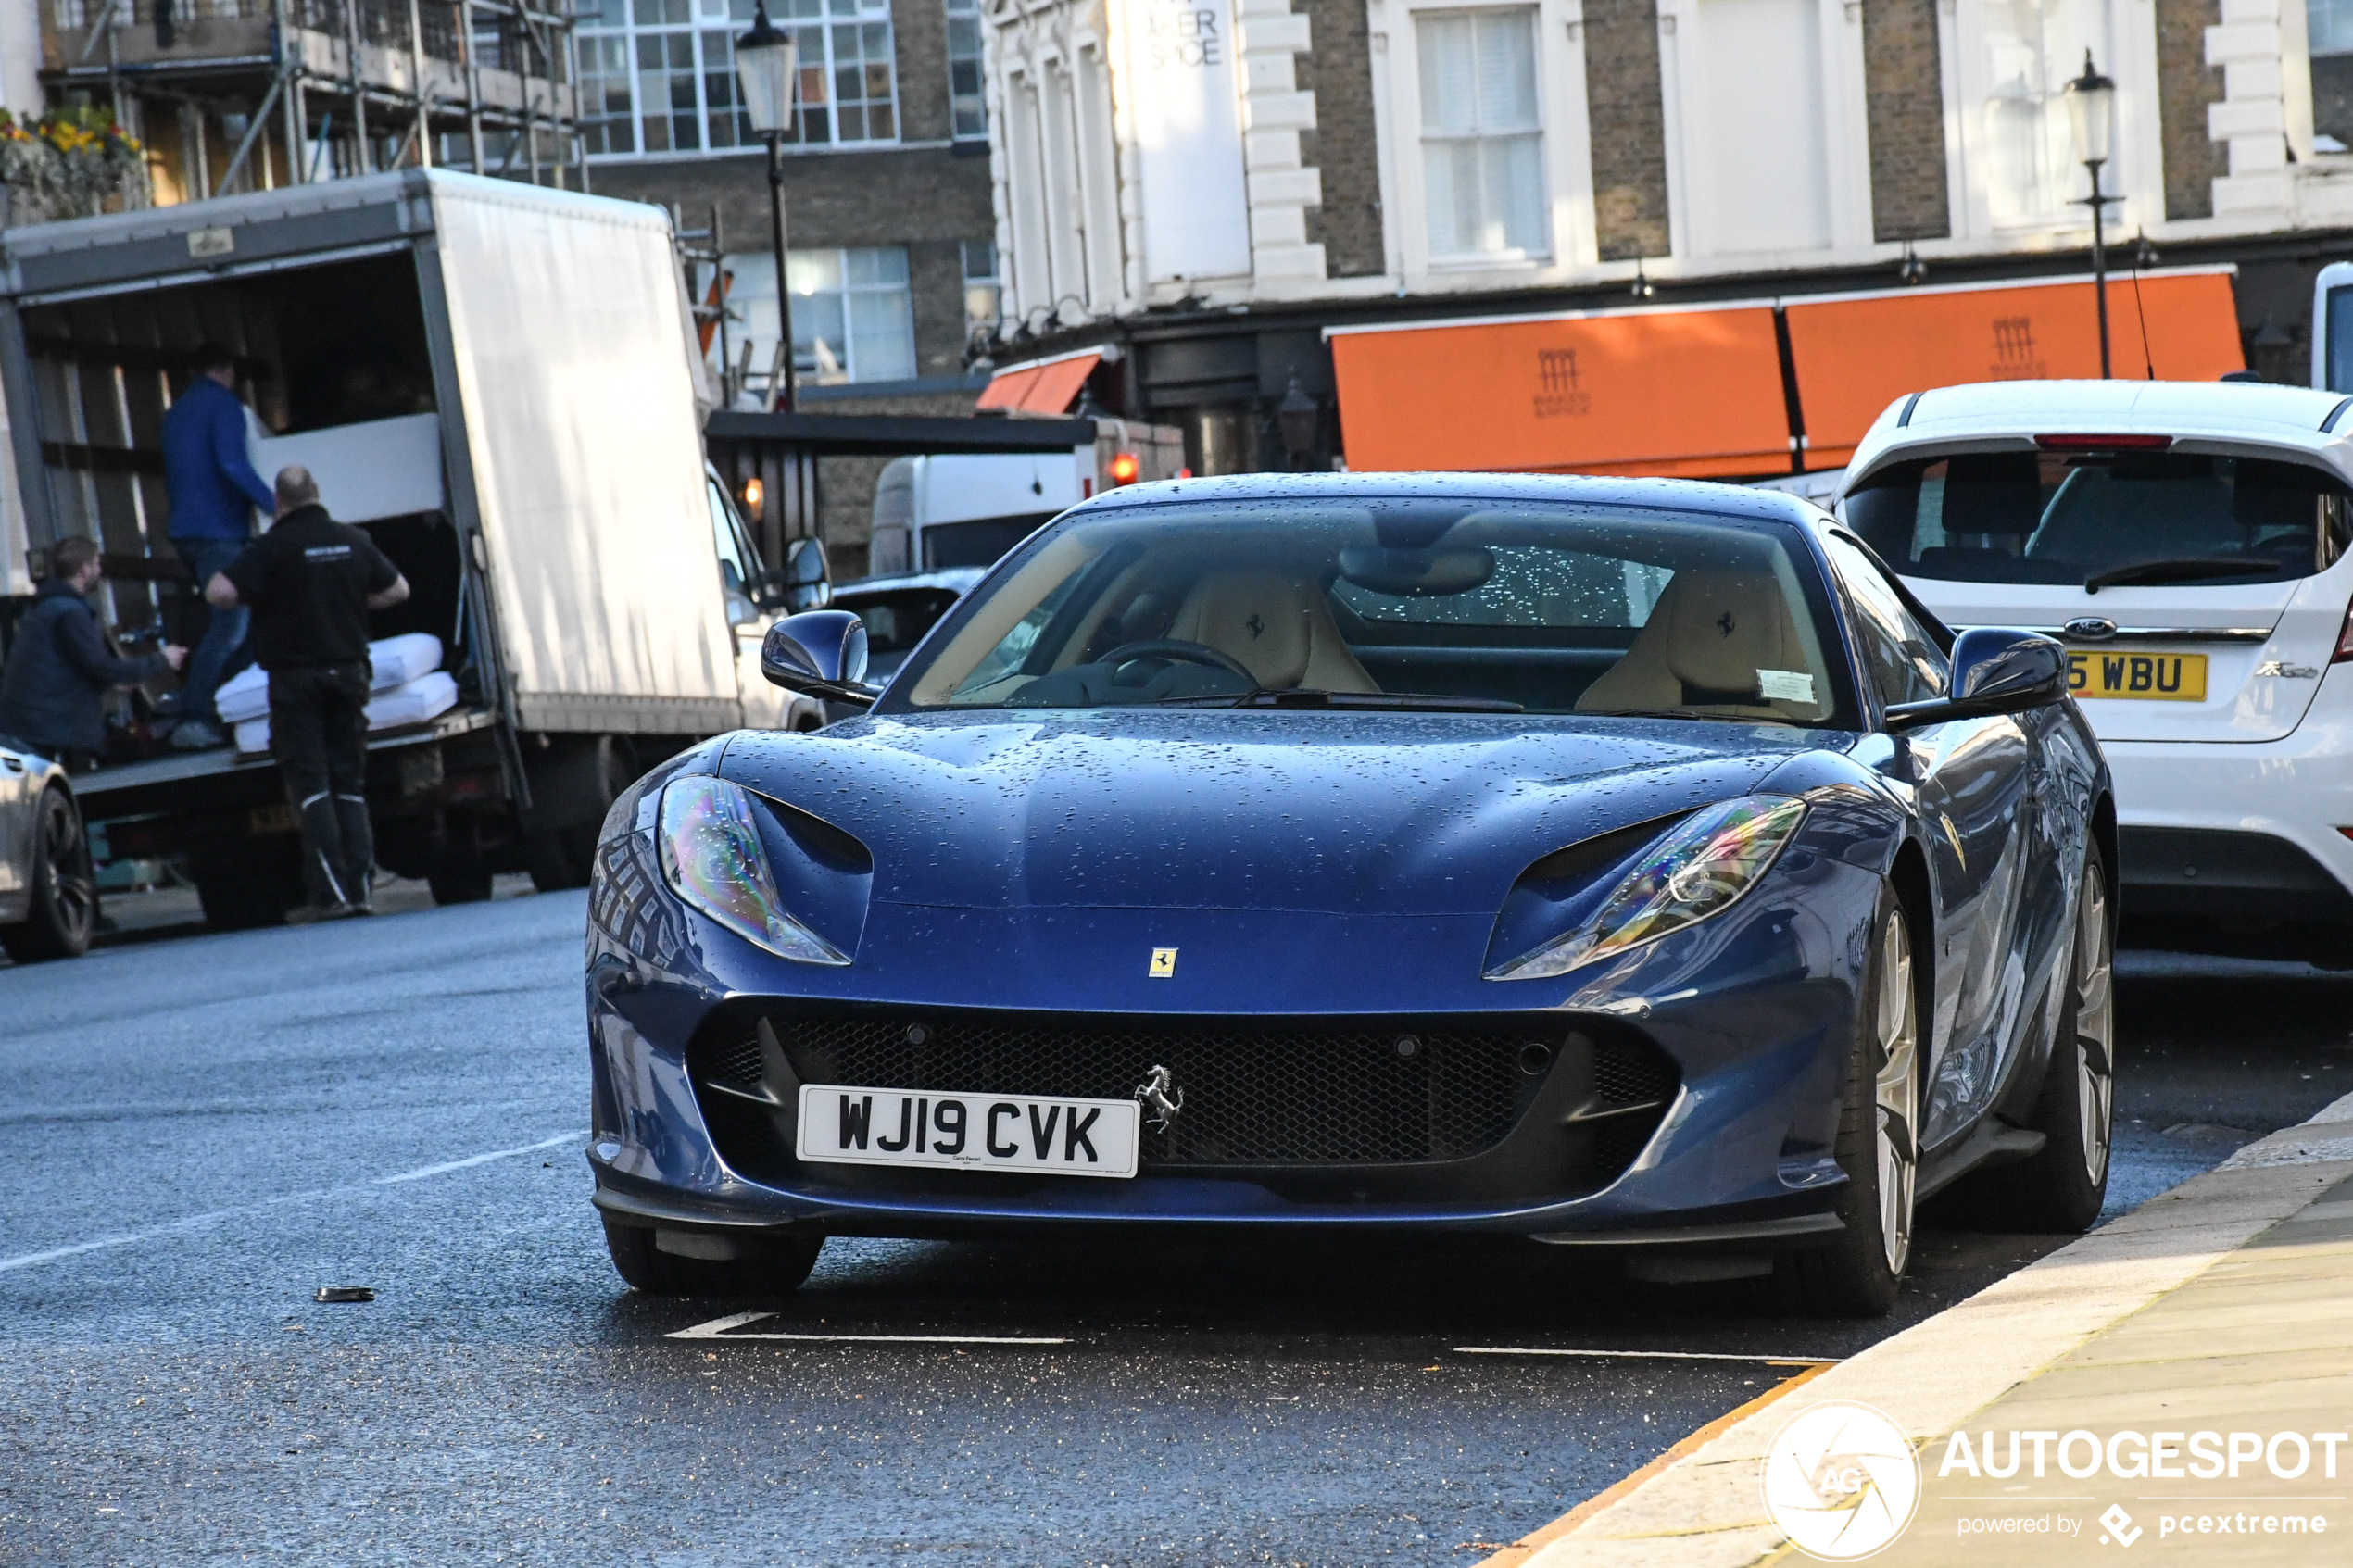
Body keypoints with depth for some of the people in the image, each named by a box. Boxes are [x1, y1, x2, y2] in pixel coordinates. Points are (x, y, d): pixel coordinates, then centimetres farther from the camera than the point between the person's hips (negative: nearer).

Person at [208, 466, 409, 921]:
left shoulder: (274, 547, -11)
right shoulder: (353, 541, 5)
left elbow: (218, 593, -19)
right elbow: (398, 589, 18)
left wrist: (256, 597, 1)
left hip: (295, 677, -4)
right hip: (348, 671, 4)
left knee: (310, 785, -3)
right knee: (349, 785, 10)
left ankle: (331, 892, -10)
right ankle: (361, 887, 3)